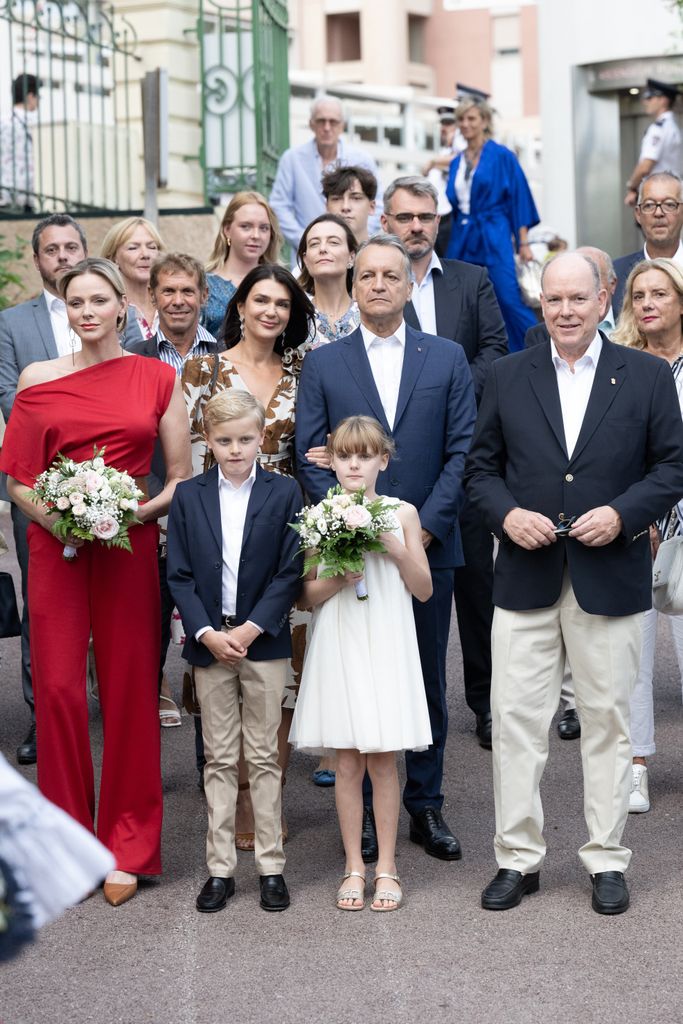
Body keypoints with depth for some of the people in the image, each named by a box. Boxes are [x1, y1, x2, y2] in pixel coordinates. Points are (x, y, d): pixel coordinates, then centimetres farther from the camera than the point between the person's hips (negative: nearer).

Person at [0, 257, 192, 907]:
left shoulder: (156, 379, 5)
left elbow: (183, 479, 6)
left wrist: (139, 511, -11)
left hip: (130, 547, 0)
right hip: (56, 546, 0)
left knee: (130, 690, 2)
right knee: (58, 688, -3)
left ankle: (126, 847, 14)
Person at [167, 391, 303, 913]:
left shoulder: (285, 492, -1)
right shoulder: (188, 497, 4)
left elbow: (290, 572, -4)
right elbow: (179, 576, 1)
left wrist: (252, 628, -13)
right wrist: (207, 633, -11)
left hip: (264, 641, -1)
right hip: (210, 642, 1)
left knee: (264, 756, 5)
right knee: (219, 759, 7)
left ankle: (271, 866, 11)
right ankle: (220, 868, 12)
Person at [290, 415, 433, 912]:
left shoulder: (402, 514, 2)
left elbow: (424, 589, 3)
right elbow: (308, 596, 5)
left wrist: (396, 548, -11)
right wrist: (337, 580, -14)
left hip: (385, 648, -1)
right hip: (338, 647, 1)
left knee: (382, 760, 2)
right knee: (347, 762, 4)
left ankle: (386, 867, 12)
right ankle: (354, 867, 14)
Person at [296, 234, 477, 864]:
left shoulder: (448, 359, 6)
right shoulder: (322, 364, 5)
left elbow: (463, 451, 0)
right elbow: (310, 458, 0)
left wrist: (426, 525, -11)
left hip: (428, 547, 1)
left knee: (427, 681, 8)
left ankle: (425, 806, 19)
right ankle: (360, 810, 15)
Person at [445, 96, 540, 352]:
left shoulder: (502, 156, -3)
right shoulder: (457, 162, 13)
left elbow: (518, 199, -4)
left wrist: (523, 243, -8)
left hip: (494, 238, -5)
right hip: (462, 238, 6)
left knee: (509, 300, -12)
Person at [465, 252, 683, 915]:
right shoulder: (508, 376, 8)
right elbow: (481, 467, 9)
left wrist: (622, 513, -13)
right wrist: (506, 513, -10)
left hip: (610, 578, -1)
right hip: (526, 579, 1)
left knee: (608, 720, 6)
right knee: (515, 719, 1)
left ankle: (606, 860, 17)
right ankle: (518, 859, 12)